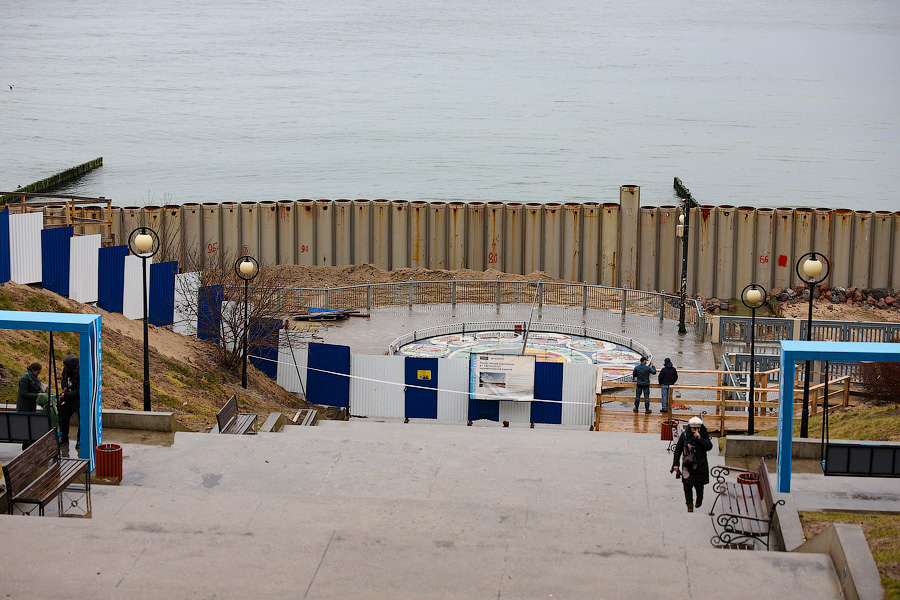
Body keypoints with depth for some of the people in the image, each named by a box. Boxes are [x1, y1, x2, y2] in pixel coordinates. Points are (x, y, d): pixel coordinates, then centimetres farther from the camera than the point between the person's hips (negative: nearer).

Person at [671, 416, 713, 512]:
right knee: (687, 486, -2)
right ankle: (689, 504, 13)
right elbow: (678, 449, 1)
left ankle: (699, 497, 37)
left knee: (699, 485, 4)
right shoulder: (684, 435, -6)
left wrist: (700, 438, -28)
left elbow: (709, 447, -18)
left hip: (700, 464, 0)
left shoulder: (704, 435, -6)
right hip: (687, 464, 0)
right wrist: (675, 463, 0)